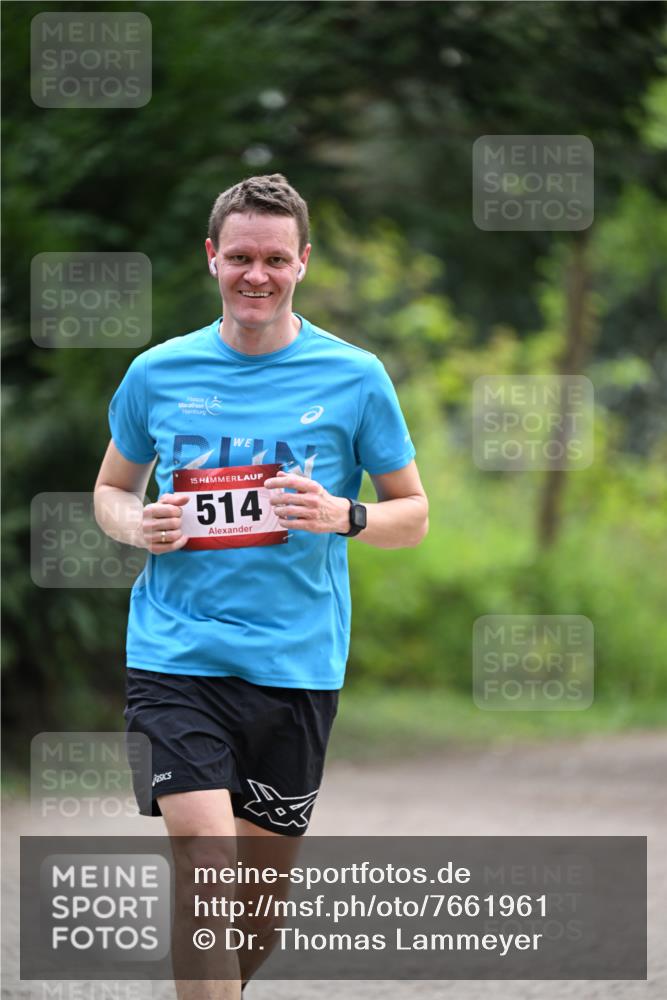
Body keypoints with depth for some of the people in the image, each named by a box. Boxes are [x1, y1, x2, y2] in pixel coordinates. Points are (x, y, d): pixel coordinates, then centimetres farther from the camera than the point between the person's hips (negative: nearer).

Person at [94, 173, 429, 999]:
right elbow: (110, 489, 19)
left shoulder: (353, 377, 2)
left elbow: (413, 515, 8)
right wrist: (136, 523, -5)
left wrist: (342, 516, -13)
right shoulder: (158, 374, 5)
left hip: (296, 669, 1)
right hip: (174, 658, -1)